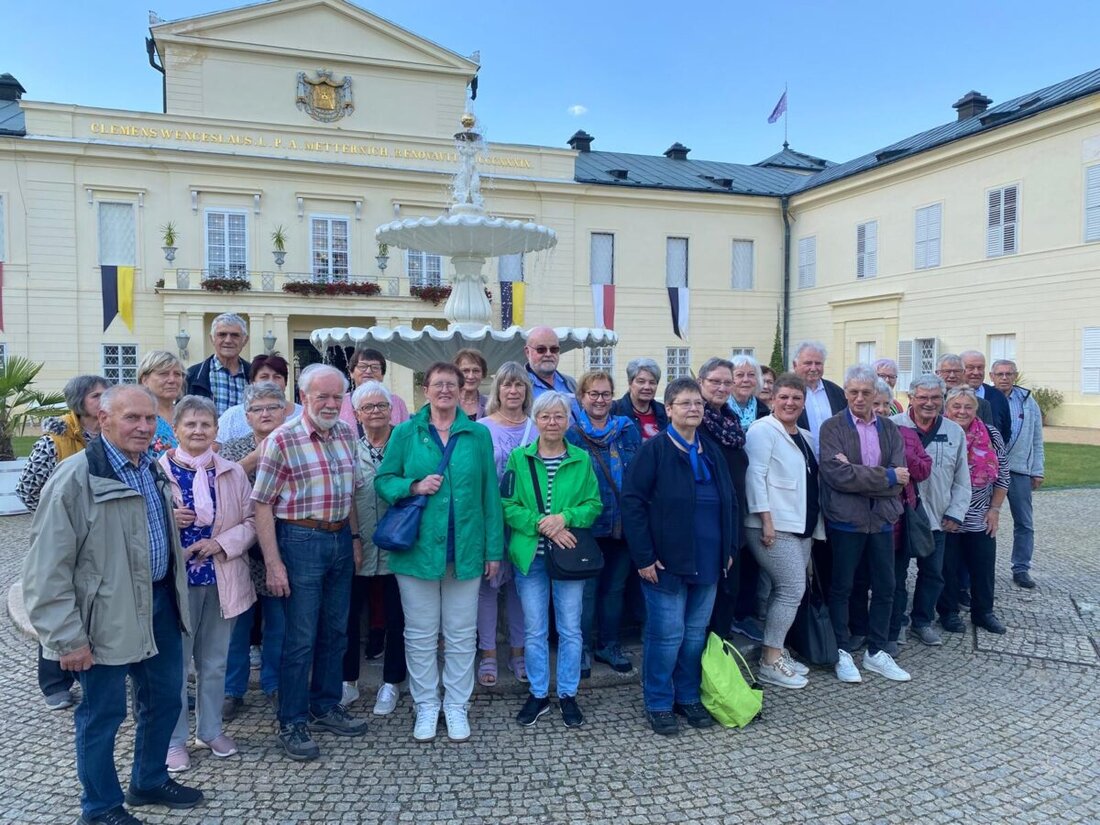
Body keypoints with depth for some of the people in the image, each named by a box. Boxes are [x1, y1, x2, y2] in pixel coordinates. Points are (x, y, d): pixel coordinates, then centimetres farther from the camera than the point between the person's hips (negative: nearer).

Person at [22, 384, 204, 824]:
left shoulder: (154, 469, 7)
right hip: (107, 615, -7)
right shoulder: (76, 477, -17)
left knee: (165, 699, 19)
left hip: (159, 604, 8)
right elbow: (48, 567, -17)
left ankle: (150, 781, 41)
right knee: (103, 712, 10)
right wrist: (67, 638, -17)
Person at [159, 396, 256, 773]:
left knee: (215, 661, 15)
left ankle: (211, 730, 32)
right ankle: (174, 740, 22)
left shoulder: (233, 472, 3)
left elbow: (251, 521, 4)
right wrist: (168, 520, -22)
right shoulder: (157, 470, -6)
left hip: (221, 579, 3)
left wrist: (222, 543, -13)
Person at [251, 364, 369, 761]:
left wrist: (355, 537, 11)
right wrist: (273, 563, -14)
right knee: (301, 637, 2)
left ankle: (326, 706, 32)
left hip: (340, 539, 6)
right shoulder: (282, 440, -12)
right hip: (301, 540, -6)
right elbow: (262, 504, -12)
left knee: (335, 631, 16)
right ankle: (292, 723, 18)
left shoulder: (346, 435, 6)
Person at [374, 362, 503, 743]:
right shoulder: (405, 433, 1)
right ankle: (426, 705, 28)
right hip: (417, 549, 0)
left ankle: (456, 705, 27)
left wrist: (494, 548, 2)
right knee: (420, 634, 10)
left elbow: (489, 493, 4)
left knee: (462, 634, 10)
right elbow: (383, 480, 4)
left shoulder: (478, 434, 3)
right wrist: (414, 486, -16)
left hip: (465, 550, 1)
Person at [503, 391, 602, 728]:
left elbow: (594, 504, 0)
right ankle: (538, 694, 26)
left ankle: (568, 695, 25)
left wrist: (565, 517, -17)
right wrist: (541, 524, -17)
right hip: (530, 556, 0)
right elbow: (508, 505, -4)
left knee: (570, 629, 8)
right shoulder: (519, 458, 1)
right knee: (534, 631, 10)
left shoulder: (582, 459, 3)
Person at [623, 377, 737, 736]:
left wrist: (730, 548, 11)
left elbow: (729, 502, 17)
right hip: (666, 563, -6)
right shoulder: (654, 450, -9)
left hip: (707, 562, 6)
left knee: (696, 633, 15)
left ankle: (688, 697, 31)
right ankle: (658, 704, 18)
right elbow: (632, 502, -13)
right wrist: (643, 557, -15)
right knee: (666, 635, 1)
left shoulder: (711, 452, 11)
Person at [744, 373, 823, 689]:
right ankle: (770, 662, 0)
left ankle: (776, 652, 20)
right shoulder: (763, 430, -9)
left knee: (785, 591, 9)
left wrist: (815, 524, 15)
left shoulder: (806, 437, 17)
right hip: (774, 526, -8)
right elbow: (756, 476, -16)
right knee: (793, 590, -9)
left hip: (802, 526, 8)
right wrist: (766, 520, -20)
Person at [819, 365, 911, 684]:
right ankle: (842, 652, 21)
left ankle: (876, 652, 28)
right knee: (841, 588, 7)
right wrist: (887, 476, -15)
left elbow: (900, 477, -5)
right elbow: (838, 475, -19)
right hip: (846, 520, -4)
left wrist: (857, 475, -17)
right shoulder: (832, 428, -7)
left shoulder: (890, 429, 7)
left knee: (885, 588, 12)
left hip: (882, 519, 5)